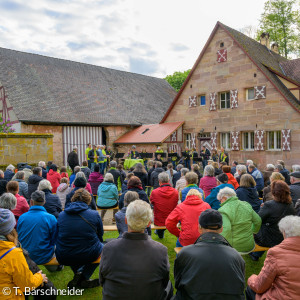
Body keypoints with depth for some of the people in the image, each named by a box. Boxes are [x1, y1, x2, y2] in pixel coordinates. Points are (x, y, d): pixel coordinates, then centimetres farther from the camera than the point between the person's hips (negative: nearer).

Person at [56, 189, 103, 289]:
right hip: (88, 255, -3)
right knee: (102, 246, 28)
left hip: (63, 258, 4)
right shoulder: (95, 214, -5)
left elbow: (57, 237, 13)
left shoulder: (61, 215, 1)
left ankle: (78, 273, 15)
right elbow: (100, 237, 6)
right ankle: (83, 277, 12)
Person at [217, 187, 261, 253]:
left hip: (234, 247, -6)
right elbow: (258, 221, 14)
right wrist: (251, 232, 31)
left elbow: (226, 229, -31)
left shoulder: (223, 210, -15)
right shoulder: (246, 205, 5)